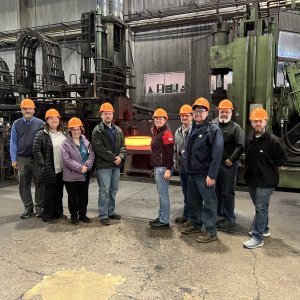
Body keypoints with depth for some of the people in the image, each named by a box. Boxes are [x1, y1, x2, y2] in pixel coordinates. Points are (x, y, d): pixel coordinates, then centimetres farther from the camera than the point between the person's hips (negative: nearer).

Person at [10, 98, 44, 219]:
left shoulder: (40, 123, 1)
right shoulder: (16, 124, 7)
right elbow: (13, 142, 7)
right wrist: (14, 159, 2)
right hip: (22, 159, 2)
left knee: (39, 183, 2)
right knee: (24, 184, 7)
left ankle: (39, 207, 14)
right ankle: (28, 207, 19)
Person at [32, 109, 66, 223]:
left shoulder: (63, 134, 12)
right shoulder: (42, 134, -7)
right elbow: (36, 150, -12)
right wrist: (43, 165, -16)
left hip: (61, 169, 6)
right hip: (50, 169, -6)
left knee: (59, 192, 14)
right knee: (50, 191, 1)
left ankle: (58, 212, 28)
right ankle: (47, 215, 14)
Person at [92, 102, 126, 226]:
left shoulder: (118, 130, 13)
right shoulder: (97, 131, -7)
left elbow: (122, 146, 11)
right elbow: (99, 149, -16)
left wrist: (121, 156, -9)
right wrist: (113, 157, -16)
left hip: (116, 165, 6)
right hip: (103, 165, -6)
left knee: (113, 190, 14)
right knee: (104, 191, -2)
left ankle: (111, 212, 28)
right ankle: (103, 215, 9)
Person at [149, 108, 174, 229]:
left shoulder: (166, 133, -12)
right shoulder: (157, 133, 17)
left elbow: (170, 152, -19)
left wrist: (168, 169, -22)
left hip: (163, 168, -10)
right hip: (157, 167, 10)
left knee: (163, 194, -5)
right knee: (161, 193, 15)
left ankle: (164, 221, 3)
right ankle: (161, 217, 25)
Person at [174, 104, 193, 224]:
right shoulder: (178, 132, 12)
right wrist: (175, 162, 13)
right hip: (182, 166, 7)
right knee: (186, 192, 16)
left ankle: (188, 216, 14)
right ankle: (187, 215, 27)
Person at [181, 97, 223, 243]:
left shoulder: (213, 129, -11)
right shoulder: (193, 129, 14)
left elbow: (217, 154, -19)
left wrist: (212, 175, -22)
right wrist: (185, 154, 10)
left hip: (204, 174, -8)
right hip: (191, 172, 8)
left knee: (208, 202, 1)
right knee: (193, 200, 18)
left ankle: (211, 231, 12)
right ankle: (196, 224, 35)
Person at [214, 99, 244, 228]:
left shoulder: (235, 127, -4)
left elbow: (240, 146, -12)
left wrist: (231, 160, -14)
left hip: (228, 165, -5)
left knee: (227, 192, 1)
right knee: (217, 191, 14)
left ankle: (229, 218, 14)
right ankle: (219, 215, 28)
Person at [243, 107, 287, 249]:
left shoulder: (273, 140, -14)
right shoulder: (249, 139, 5)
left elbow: (281, 161, -9)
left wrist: (270, 174, -1)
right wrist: (249, 171, 13)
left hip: (266, 182, -7)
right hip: (251, 179, 7)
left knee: (261, 208, -2)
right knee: (259, 207, 20)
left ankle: (257, 237, 6)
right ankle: (264, 229, 39)